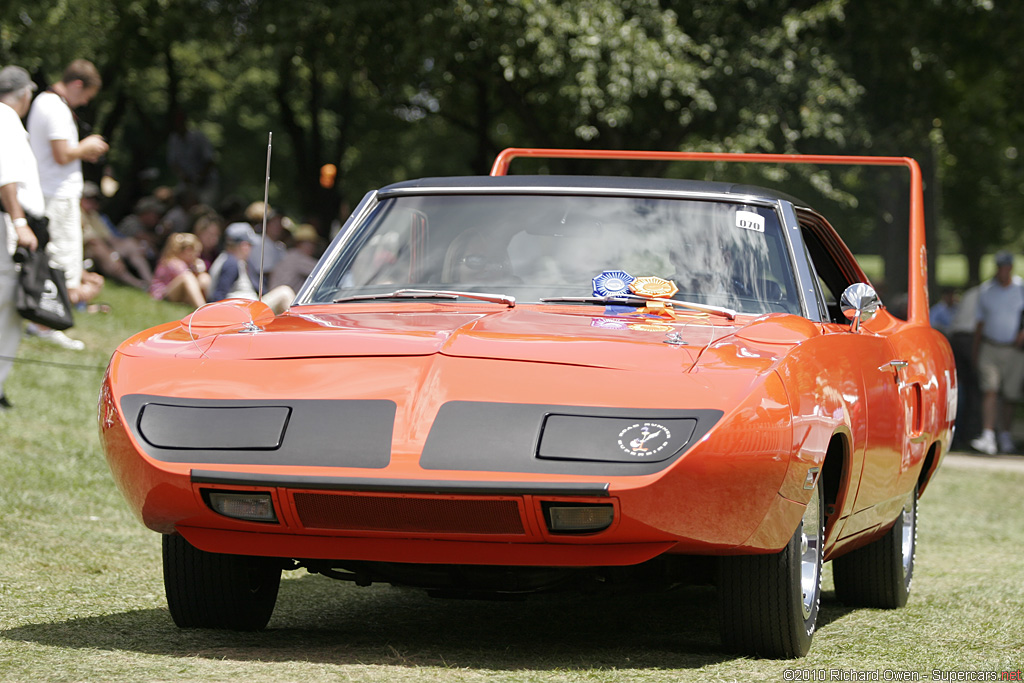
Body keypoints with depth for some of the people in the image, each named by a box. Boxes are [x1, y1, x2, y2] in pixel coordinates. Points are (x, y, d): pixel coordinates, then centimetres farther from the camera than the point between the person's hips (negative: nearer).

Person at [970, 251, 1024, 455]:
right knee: (989, 391, -13)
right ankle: (987, 438, -21)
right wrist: (975, 351, 12)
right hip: (990, 348, 1)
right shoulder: (986, 290, 6)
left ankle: (1006, 436, 22)